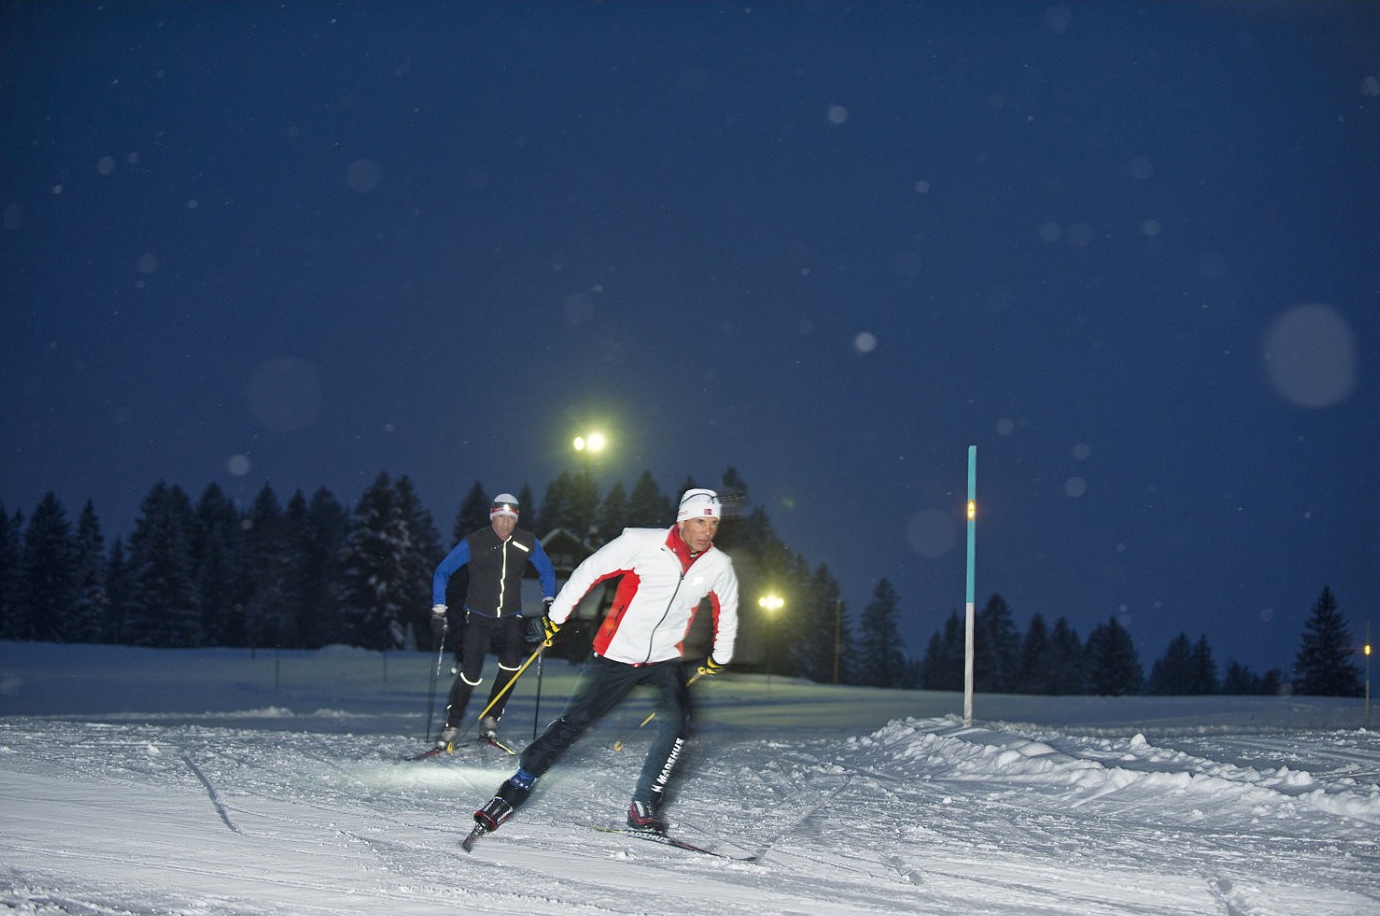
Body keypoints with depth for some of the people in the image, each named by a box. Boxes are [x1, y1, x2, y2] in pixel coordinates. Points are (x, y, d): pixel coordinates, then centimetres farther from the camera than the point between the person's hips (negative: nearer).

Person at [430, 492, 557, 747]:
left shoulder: (528, 543, -3)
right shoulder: (473, 543, -10)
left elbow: (547, 571, 15)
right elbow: (442, 572, -2)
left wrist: (549, 602, 5)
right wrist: (438, 611, -8)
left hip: (511, 618, 2)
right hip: (478, 618, -2)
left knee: (511, 664, -23)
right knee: (471, 674, -15)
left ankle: (490, 719, -6)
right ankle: (452, 725, 6)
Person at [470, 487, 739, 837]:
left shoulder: (719, 566, -5)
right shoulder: (642, 543, -17)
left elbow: (726, 612, 17)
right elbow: (590, 571, -7)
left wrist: (720, 657, 24)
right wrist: (555, 616, -2)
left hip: (665, 659, 3)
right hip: (617, 653, -2)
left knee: (676, 721, -22)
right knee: (572, 723, -2)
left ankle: (643, 807, -13)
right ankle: (513, 792, 9)